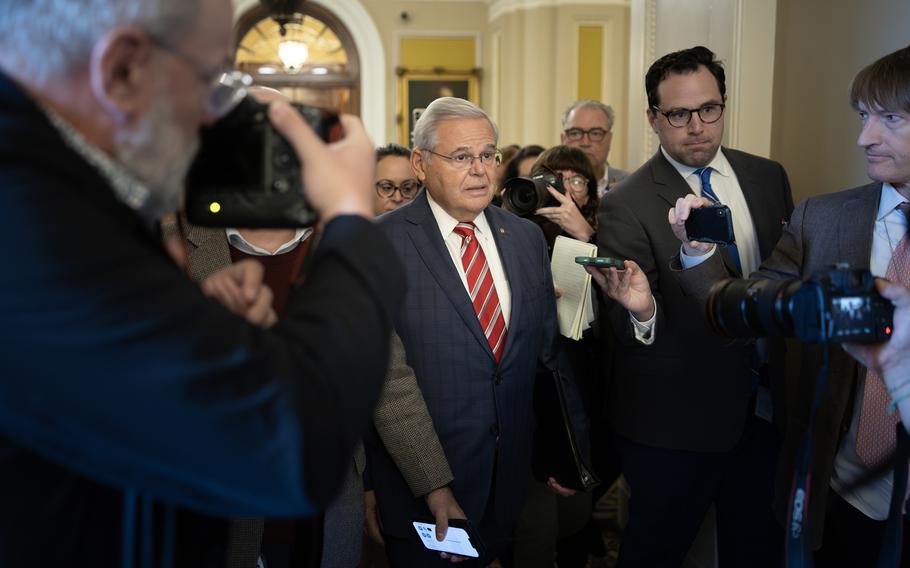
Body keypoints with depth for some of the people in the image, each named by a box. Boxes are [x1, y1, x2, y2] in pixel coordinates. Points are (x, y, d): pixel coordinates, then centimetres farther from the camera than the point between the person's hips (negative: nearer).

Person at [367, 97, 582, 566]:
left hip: (510, 475, 5)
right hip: (420, 480, -4)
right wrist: (433, 483, -18)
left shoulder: (527, 237, 5)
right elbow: (383, 372, -16)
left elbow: (549, 351, 11)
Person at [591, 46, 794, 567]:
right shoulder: (626, 206, -14)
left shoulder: (767, 177, 2)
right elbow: (625, 329, -16)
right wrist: (640, 310, -39)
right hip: (676, 417, -5)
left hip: (766, 403, 5)